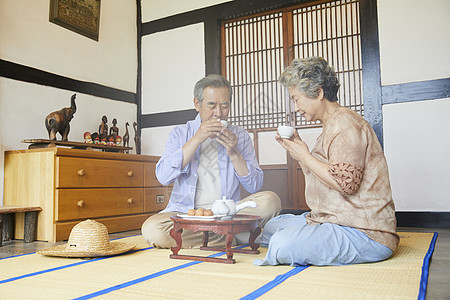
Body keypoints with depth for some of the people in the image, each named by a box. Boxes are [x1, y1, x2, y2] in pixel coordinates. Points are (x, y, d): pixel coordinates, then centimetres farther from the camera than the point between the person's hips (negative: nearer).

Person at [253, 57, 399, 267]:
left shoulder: (345, 122, -14)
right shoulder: (332, 125, 18)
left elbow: (345, 182, -25)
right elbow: (321, 179, 18)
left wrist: (304, 155, -13)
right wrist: (296, 150, 11)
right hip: (335, 219, 11)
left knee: (282, 244, -29)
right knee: (272, 228, 15)